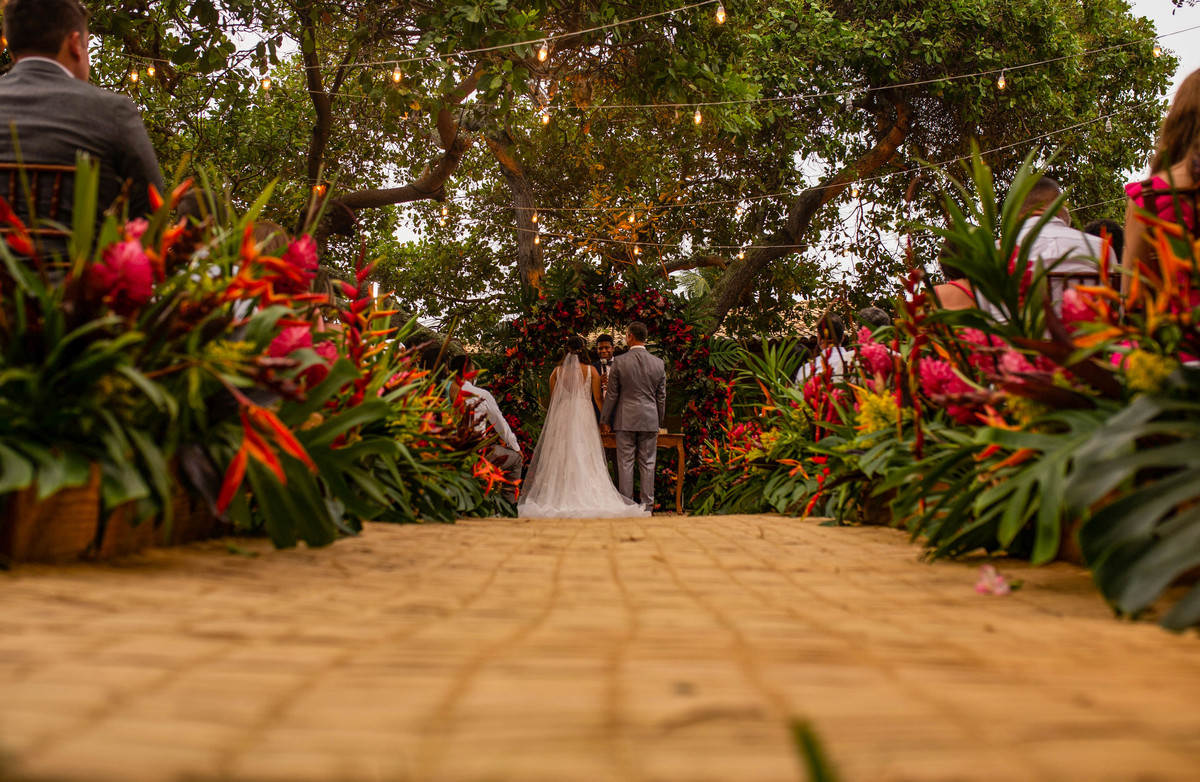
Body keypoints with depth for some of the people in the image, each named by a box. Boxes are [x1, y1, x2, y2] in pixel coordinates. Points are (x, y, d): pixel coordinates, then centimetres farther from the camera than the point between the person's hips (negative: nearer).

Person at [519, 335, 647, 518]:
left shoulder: (558, 371, 2)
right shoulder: (591, 370, -1)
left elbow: (552, 398, 7)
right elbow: (597, 397, 0)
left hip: (562, 416, 1)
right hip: (584, 416, -1)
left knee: (561, 457, 4)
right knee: (586, 458, 0)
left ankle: (560, 498, 1)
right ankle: (588, 498, -4)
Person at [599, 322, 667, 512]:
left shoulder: (619, 362, -6)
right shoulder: (659, 363, 2)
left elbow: (612, 394, -2)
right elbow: (661, 396, 8)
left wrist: (605, 420, 7)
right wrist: (659, 422, 18)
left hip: (625, 420, -2)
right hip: (650, 420, 2)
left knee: (625, 463, 3)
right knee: (647, 464, 7)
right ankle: (647, 506, 9)